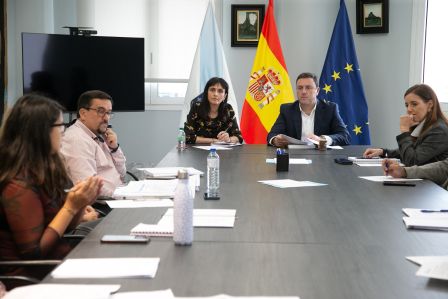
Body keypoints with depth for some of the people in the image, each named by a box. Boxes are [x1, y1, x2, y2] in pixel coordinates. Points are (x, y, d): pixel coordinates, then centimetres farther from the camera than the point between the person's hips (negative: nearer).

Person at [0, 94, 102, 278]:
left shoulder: (47, 168, 5)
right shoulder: (20, 186, -21)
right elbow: (33, 253, -19)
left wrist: (81, 203, -6)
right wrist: (71, 207, -20)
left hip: (58, 260, 8)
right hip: (32, 276, -8)